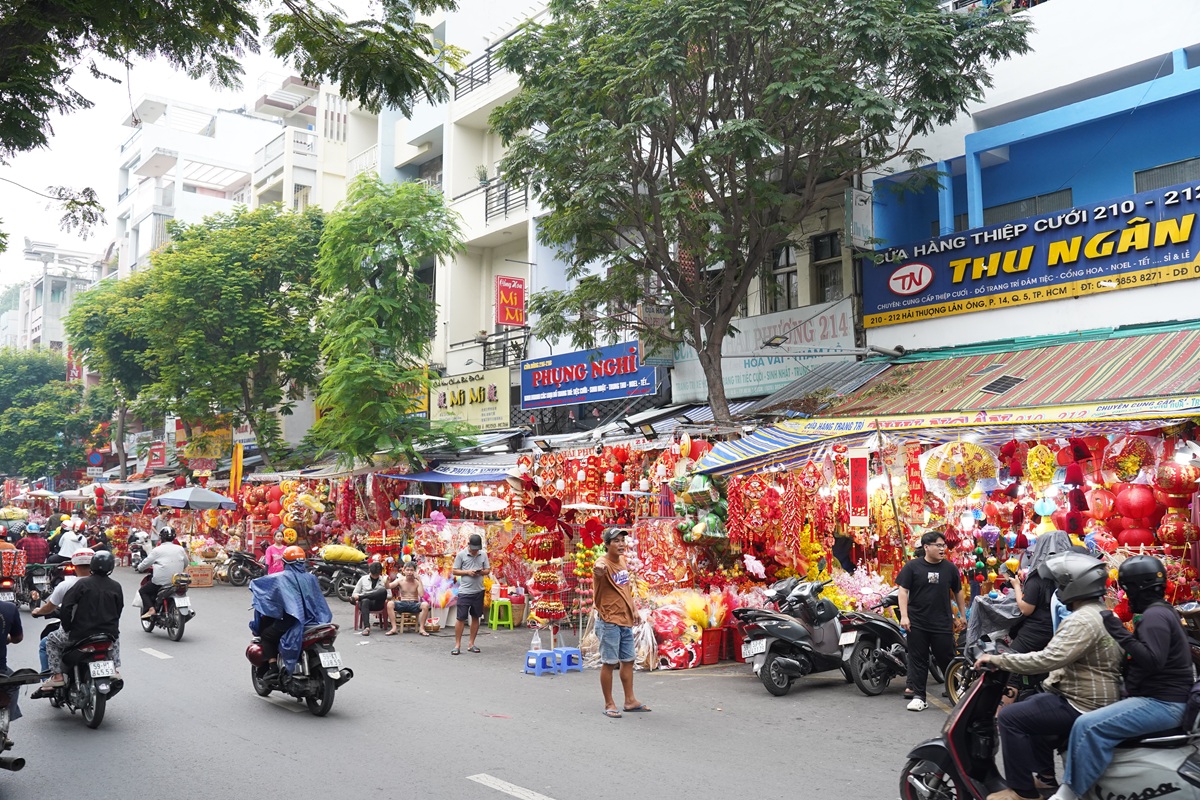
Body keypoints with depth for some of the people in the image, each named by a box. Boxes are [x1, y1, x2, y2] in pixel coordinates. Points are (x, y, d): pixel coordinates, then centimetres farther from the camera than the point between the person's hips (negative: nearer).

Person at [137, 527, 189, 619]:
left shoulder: (157, 550, -6)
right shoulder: (180, 549, 6)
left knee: (143, 591, 15)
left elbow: (146, 563, 0)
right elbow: (186, 564, 16)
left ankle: (150, 609, -5)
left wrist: (139, 568, 21)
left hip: (161, 581, -5)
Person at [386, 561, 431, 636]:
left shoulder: (417, 581, -1)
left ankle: (421, 628, -21)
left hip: (414, 604, -1)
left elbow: (421, 594, -16)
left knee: (425, 605, -32)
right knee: (390, 604, -28)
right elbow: (389, 586, -10)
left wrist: (419, 580, -18)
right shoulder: (400, 580, 3)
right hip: (403, 604, 1)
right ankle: (394, 628, -24)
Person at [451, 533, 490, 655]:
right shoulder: (461, 554, -3)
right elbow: (455, 571, -1)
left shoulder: (483, 555, 5)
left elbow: (488, 570, 11)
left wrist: (482, 572, -12)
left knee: (475, 617, 10)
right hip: (464, 591, -3)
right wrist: (468, 572, -16)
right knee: (460, 618, -4)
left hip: (478, 591, 4)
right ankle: (457, 645, 5)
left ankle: (471, 644, 20)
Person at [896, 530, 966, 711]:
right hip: (917, 623, -1)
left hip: (942, 623, 1)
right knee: (918, 660, 3)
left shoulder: (950, 568, 4)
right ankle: (918, 696, 8)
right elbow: (903, 590, -4)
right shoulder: (912, 566, -3)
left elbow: (958, 592, 16)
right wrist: (904, 615, -11)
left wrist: (962, 615, 18)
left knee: (947, 659, 4)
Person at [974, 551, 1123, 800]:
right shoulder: (1101, 613, 12)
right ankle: (1045, 777, 28)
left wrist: (997, 660, -24)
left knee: (1010, 717, -11)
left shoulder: (1083, 620, -23)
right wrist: (1048, 685, 18)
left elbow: (1048, 659, -31)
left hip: (1084, 705, -11)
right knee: (1030, 708, 27)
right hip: (1095, 697, 11)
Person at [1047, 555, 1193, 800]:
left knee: (1088, 726, -28)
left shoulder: (1155, 616, -16)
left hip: (1160, 703, -12)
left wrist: (1120, 633, -27)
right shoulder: (1162, 611, 18)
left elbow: (1152, 661, -30)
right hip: (1161, 697, 12)